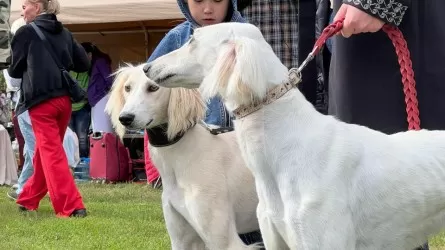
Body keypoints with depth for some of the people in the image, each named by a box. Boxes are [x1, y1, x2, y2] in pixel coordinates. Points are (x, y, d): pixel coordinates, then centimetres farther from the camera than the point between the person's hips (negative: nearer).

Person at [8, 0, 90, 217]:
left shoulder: (26, 32, -2)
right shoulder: (65, 34, 12)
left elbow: (15, 70, 5)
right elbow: (84, 64, 13)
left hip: (41, 101, -6)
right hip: (63, 99, 6)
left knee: (52, 153, -5)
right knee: (44, 152, 18)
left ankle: (71, 206, -12)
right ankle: (28, 199, 31)